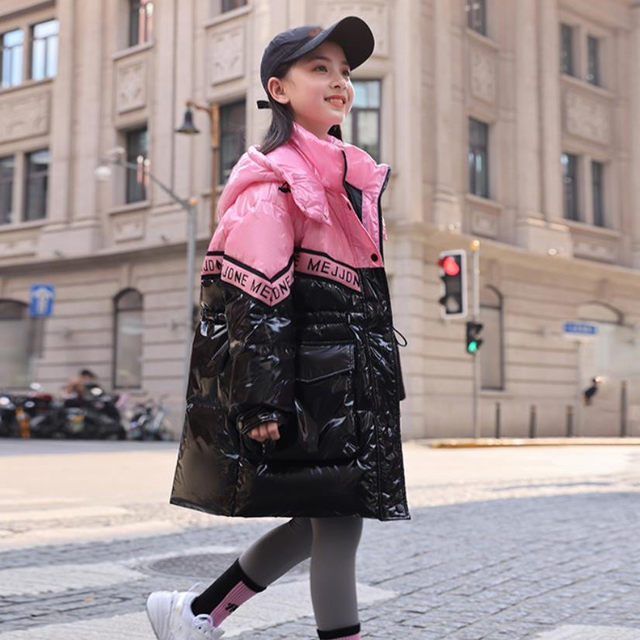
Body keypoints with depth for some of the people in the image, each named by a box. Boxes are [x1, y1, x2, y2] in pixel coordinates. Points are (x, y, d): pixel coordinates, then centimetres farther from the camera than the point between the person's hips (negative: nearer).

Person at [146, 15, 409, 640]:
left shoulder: (351, 175, 17)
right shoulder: (272, 184, -10)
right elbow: (254, 303, -17)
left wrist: (378, 384, 22)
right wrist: (262, 401, -21)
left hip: (350, 376, 9)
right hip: (307, 378, -9)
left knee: (323, 518, 13)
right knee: (338, 518, -5)